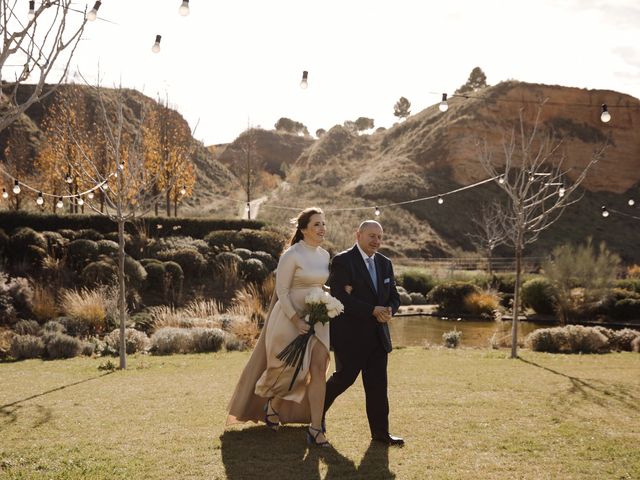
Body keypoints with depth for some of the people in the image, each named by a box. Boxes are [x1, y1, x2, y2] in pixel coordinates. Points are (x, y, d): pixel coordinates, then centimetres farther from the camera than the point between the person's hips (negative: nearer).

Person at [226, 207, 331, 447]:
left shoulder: (325, 255, 6)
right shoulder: (291, 255, -13)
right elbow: (282, 291, -14)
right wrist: (297, 320, -20)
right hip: (290, 317, -6)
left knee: (319, 371, -3)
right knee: (294, 371, 2)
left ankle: (315, 429, 1)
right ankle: (271, 405, 34)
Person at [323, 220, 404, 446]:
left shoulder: (385, 263, 12)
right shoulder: (342, 261, -10)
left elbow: (394, 296, 14)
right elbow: (340, 299, -18)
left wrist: (389, 310, -10)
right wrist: (373, 311, -21)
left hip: (378, 335, 6)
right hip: (350, 335, -6)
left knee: (378, 384, 6)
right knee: (345, 377, 4)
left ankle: (380, 431, 13)